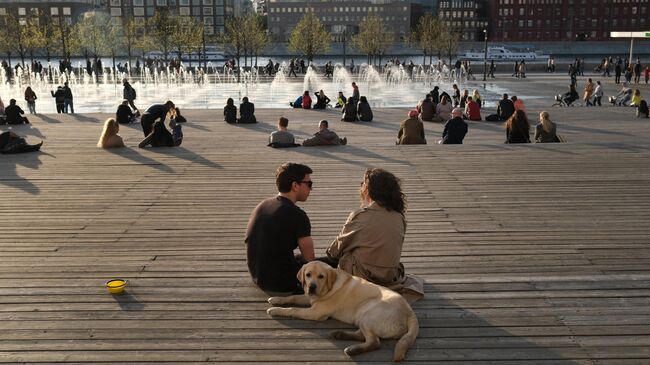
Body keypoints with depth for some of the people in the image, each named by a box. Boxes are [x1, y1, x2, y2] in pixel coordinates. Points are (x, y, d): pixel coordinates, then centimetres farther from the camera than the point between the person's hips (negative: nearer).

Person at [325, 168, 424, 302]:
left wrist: (330, 253, 21)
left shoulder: (358, 216, -16)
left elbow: (340, 245, -2)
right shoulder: (399, 218, -3)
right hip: (390, 278, 6)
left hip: (361, 276, -6)